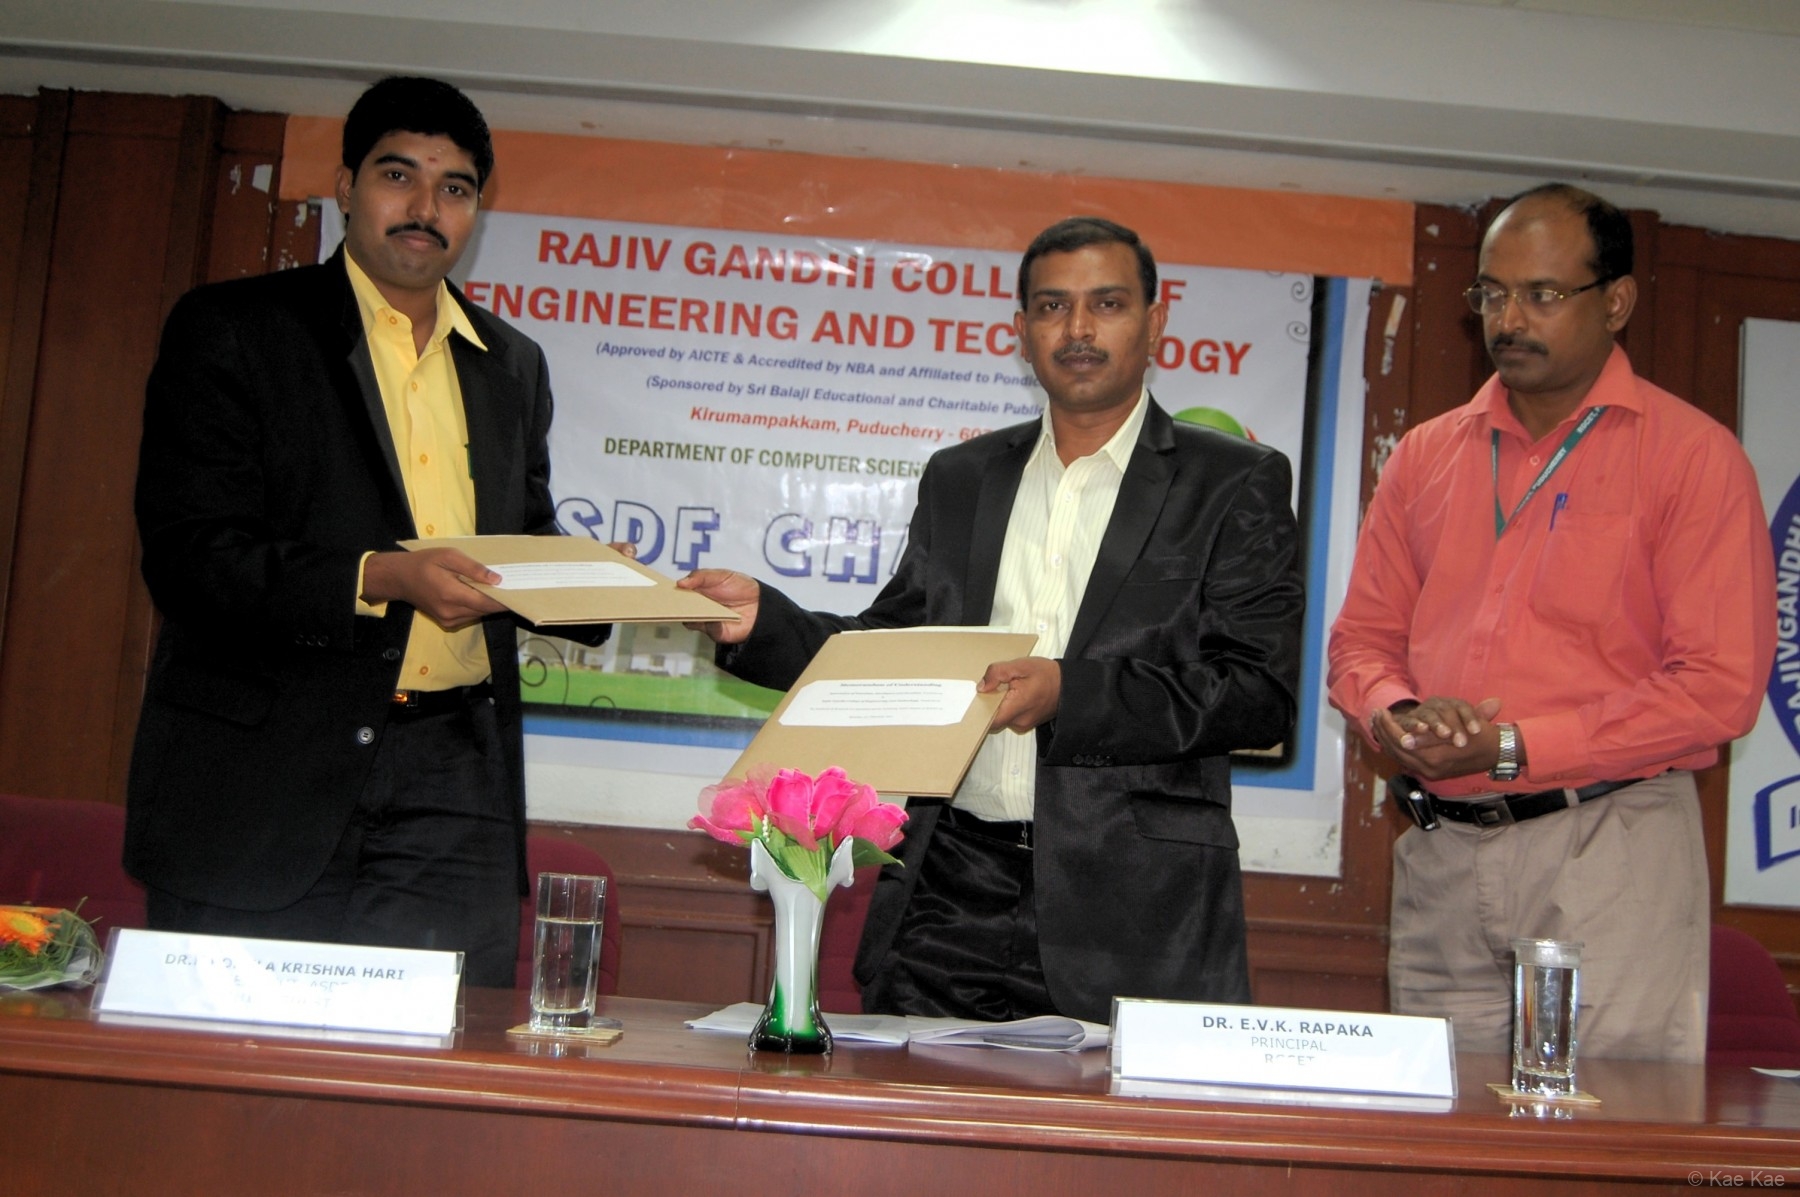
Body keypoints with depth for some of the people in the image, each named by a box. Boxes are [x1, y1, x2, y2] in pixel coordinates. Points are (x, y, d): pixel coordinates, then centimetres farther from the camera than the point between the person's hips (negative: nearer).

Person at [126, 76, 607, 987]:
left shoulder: (512, 366, 17)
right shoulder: (230, 330, 1)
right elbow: (188, 555, -8)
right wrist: (379, 577, -20)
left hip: (452, 796, 4)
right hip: (262, 774, -3)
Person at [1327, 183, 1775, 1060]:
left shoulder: (1693, 456, -1)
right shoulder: (1425, 456, 14)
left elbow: (1721, 688, -9)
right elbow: (1362, 637, 16)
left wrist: (1513, 747, -13)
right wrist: (1396, 716, -7)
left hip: (1609, 849, -4)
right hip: (1441, 853, 4)